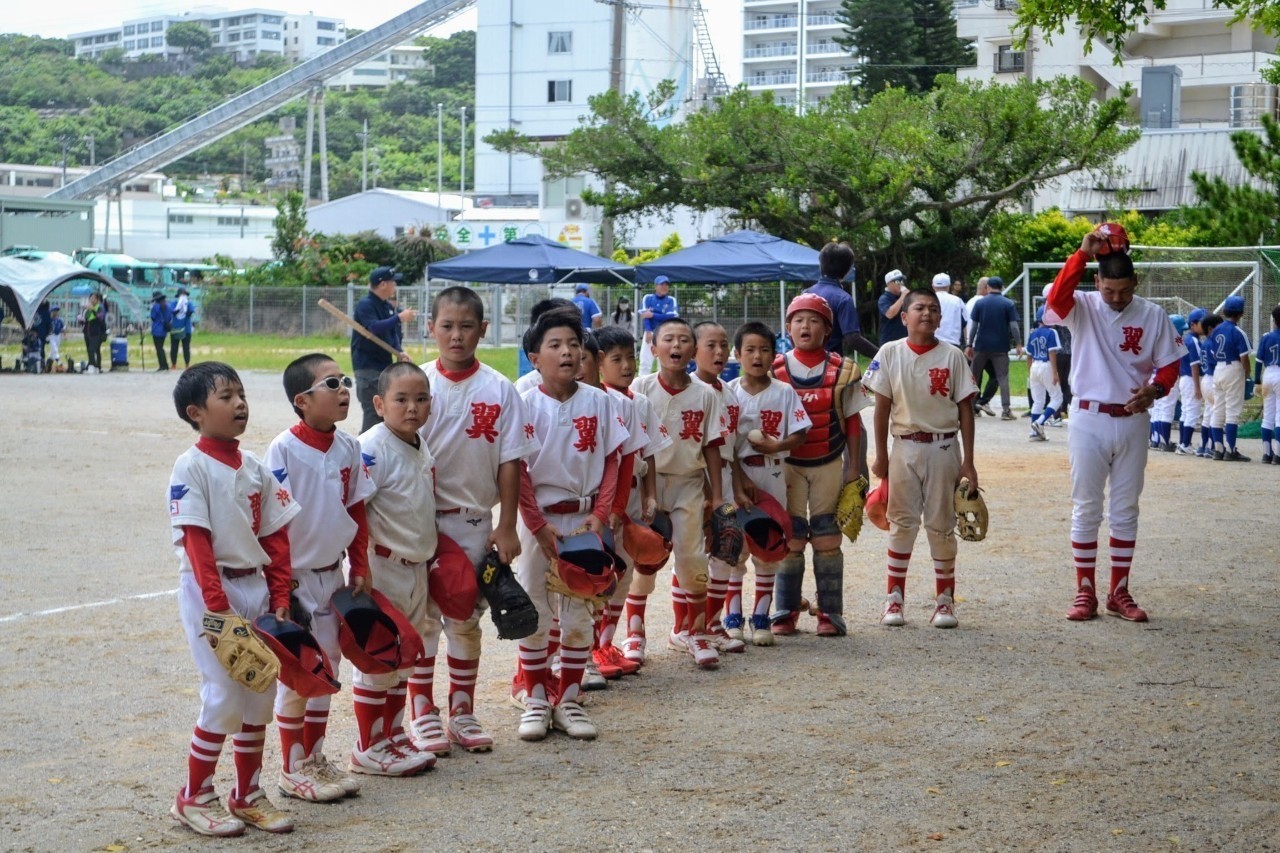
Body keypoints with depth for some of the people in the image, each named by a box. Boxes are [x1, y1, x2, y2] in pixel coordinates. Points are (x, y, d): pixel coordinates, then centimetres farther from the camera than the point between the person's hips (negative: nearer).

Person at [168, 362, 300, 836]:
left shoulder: (255, 468, 9)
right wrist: (219, 606, -20)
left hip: (255, 587, 7)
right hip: (209, 589, -7)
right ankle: (193, 798, 8)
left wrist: (279, 598, 3)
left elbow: (275, 538, 10)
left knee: (259, 694, 9)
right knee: (224, 696, -7)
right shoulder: (191, 467, -10)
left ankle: (247, 796, 22)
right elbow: (196, 541, -16)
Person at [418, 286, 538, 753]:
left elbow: (510, 461, -1)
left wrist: (506, 527, -3)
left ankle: (462, 713, 22)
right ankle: (423, 714, 16)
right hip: (422, 520, -1)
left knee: (467, 619, 11)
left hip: (475, 522, 1)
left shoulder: (499, 390, -2)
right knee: (422, 617, 5)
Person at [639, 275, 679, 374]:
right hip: (650, 333, 0)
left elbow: (672, 316, -11)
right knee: (645, 361, -5)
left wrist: (653, 315, -16)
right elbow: (645, 315, -6)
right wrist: (648, 331, -21)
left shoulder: (671, 300, 3)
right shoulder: (647, 298, 4)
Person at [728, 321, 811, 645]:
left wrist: (775, 446, -17)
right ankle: (732, 617, 9)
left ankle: (761, 617, 14)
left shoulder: (784, 392, 3)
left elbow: (799, 435, 1)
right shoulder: (729, 392, 0)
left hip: (773, 475, 1)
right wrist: (740, 478, -12)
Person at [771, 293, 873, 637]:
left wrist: (853, 468, 2)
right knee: (789, 539, 2)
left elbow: (853, 422, 4)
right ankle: (784, 612, 11)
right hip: (787, 464, 0)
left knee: (827, 539, 4)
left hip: (829, 464, 0)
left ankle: (830, 613, 11)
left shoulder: (842, 370, -1)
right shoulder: (775, 371, -2)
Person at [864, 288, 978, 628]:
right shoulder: (890, 354, 0)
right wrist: (881, 456, 1)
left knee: (941, 524, 4)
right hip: (905, 447, 0)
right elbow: (882, 407, 3)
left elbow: (965, 409, 0)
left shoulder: (952, 356, -1)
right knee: (902, 523, 3)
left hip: (944, 448, 0)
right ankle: (894, 599, 9)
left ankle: (944, 600, 12)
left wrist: (968, 460, -3)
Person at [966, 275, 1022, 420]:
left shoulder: (980, 303, 2)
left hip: (981, 346, 1)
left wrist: (970, 345, 4)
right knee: (1002, 377, 0)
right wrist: (1018, 344, 0)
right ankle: (1005, 409, -6)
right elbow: (1013, 326, -7)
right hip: (1001, 347, -1)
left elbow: (974, 325, 0)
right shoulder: (1008, 304, -2)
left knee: (974, 376, 11)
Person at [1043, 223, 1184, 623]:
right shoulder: (1083, 308, -5)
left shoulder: (1153, 316, 1)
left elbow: (1169, 365, 4)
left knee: (1125, 510, 9)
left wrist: (1154, 389, -17)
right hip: (1088, 421, -2)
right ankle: (1085, 593, 10)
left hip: (1132, 422, 2)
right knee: (1085, 508, 3)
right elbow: (1055, 299, -27)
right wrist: (1083, 253, -31)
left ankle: (1120, 593, 18)